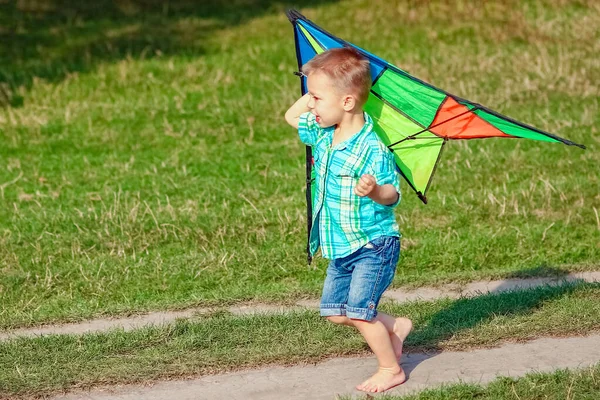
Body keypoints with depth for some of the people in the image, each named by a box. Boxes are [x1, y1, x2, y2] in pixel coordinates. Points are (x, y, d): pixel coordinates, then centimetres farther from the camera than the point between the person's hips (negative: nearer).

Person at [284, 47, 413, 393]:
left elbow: (392, 194, -23)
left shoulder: (372, 149, -25)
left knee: (358, 310, -12)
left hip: (374, 244, -9)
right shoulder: (322, 133, -1)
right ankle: (396, 327, 29)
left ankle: (391, 370, 6)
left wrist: (375, 191, -47)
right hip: (341, 247, 9)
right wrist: (317, 93, 1)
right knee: (334, 310, 11)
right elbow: (292, 116, 16)